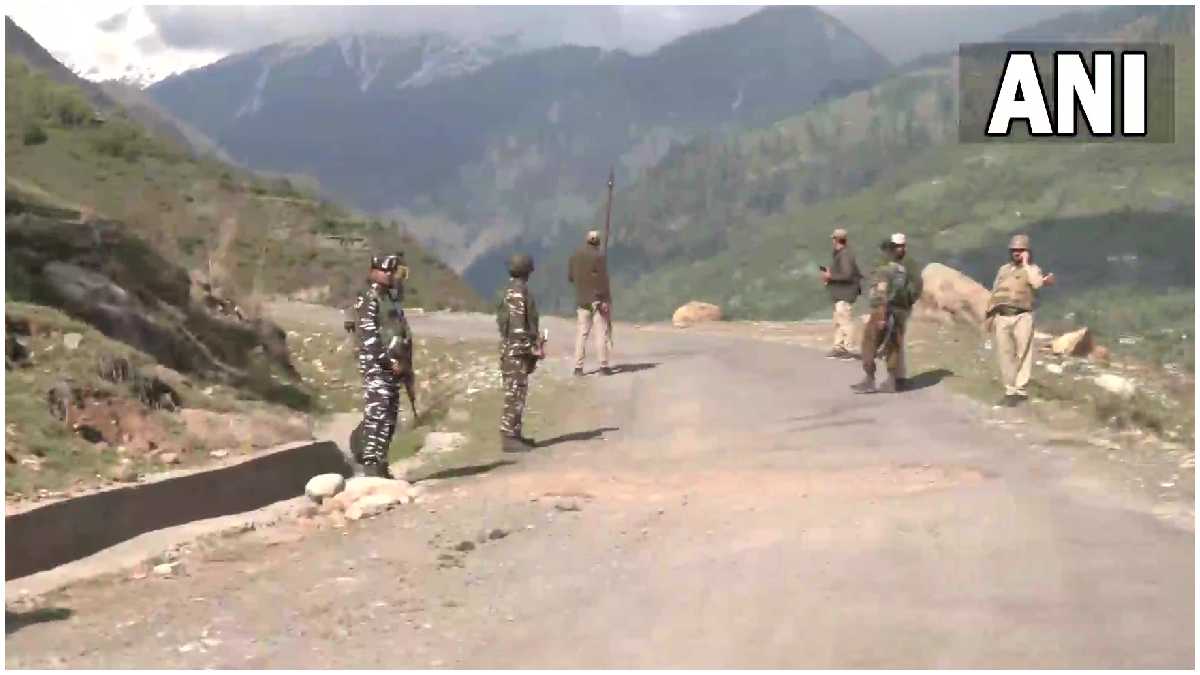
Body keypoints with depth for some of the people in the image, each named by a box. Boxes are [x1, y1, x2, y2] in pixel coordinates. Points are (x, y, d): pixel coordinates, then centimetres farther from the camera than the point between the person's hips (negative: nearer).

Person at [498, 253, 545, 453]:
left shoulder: (515, 290, 14)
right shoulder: (517, 292, -16)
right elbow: (517, 326, -21)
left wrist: (534, 346, 22)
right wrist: (533, 348, -17)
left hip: (518, 352, 10)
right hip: (516, 351, -10)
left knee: (518, 394, 14)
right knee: (514, 394, -7)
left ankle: (514, 435, 20)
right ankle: (509, 438, -6)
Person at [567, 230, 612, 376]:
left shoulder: (575, 256, 4)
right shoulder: (599, 256, -10)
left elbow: (570, 277, 10)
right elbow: (603, 278, -13)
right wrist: (605, 300, -12)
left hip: (582, 300, 4)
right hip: (598, 299, -4)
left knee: (581, 333, 5)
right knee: (602, 333, 0)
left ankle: (578, 367, 1)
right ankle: (603, 366, 0)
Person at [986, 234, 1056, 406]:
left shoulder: (1032, 269, 6)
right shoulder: (1003, 269, 19)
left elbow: (1037, 284, -17)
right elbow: (995, 292, 20)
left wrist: (1026, 264, -9)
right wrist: (990, 315, 14)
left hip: (1022, 316, -4)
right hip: (1002, 316, 4)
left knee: (1023, 354, -5)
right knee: (1005, 355, 2)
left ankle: (1020, 390, -3)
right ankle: (1010, 390, 6)